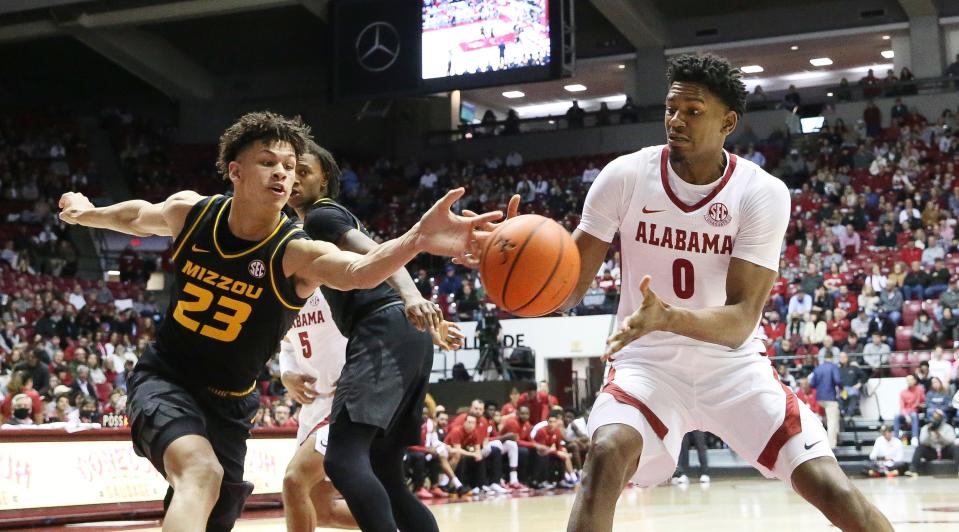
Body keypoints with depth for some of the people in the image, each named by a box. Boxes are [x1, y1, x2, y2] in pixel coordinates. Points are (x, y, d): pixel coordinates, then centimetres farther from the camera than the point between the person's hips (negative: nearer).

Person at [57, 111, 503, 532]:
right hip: (163, 378, -1)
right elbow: (140, 217, 15)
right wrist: (88, 213, 34)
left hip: (227, 404, 2)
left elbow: (360, 270, -47)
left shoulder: (296, 253, -22)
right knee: (202, 472, -32)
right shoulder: (190, 212, -12)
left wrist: (417, 240, -68)